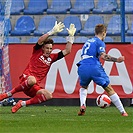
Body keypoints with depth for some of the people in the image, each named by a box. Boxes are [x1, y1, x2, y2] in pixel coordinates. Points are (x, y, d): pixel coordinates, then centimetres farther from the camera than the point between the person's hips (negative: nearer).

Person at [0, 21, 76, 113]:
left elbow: (67, 51, 19)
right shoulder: (38, 52, 9)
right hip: (26, 78, -6)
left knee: (48, 96, -20)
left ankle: (23, 104, -9)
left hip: (34, 87, 6)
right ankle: (8, 94, -26)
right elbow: (40, 40, -11)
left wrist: (71, 36, 11)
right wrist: (53, 31, -17)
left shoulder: (52, 58, 21)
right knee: (32, 80, -42)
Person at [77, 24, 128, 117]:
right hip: (94, 67, -5)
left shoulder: (88, 42, 27)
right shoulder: (100, 42, 4)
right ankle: (123, 112, 4)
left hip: (82, 67, 5)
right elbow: (103, 56, -12)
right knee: (109, 89, 4)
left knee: (83, 87, 32)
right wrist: (116, 60, -9)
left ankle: (82, 105, 5)